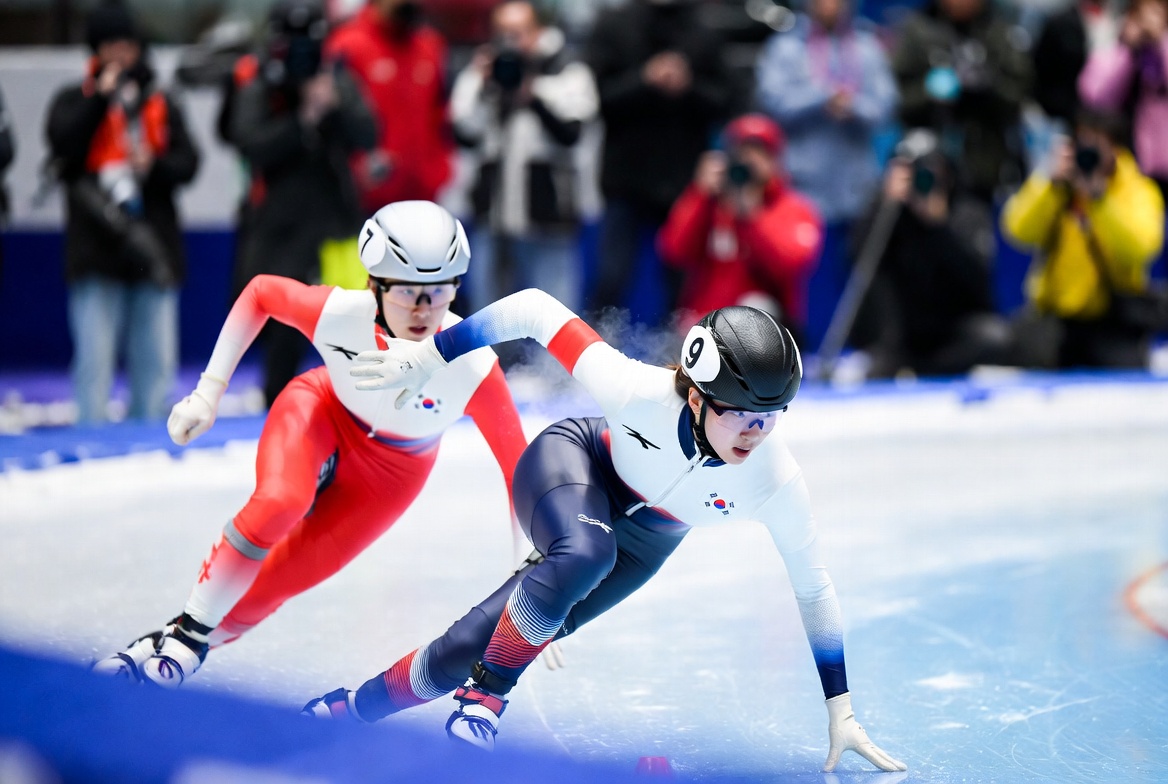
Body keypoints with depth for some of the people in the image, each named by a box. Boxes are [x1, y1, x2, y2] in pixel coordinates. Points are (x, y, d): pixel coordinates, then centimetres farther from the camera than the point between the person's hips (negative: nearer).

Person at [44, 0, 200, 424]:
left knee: (156, 358, 5)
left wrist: (154, 165, -12)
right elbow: (63, 143, -11)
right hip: (97, 247, -3)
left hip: (153, 246, 3)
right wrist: (102, 96, -11)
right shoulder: (74, 101, 8)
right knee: (95, 356, -7)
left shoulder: (161, 105, 15)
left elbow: (188, 162, 7)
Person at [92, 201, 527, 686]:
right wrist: (209, 391, -13)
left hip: (393, 471, 0)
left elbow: (518, 465, -28)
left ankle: (179, 651, 16)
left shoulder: (472, 368, -36)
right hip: (324, 411, 0)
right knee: (280, 501, -31)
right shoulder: (340, 315, -33)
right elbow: (260, 292, -13)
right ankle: (187, 628, -13)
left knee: (274, 580, -7)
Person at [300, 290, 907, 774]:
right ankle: (487, 691, -16)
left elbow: (813, 589, -19)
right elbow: (536, 310, -29)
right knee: (584, 554, -39)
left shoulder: (773, 482, -33)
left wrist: (840, 711, -14)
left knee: (471, 645, -5)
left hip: (643, 541, 2)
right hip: (574, 466, -2)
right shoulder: (638, 392, -40)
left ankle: (362, 704, 21)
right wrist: (429, 358, -23)